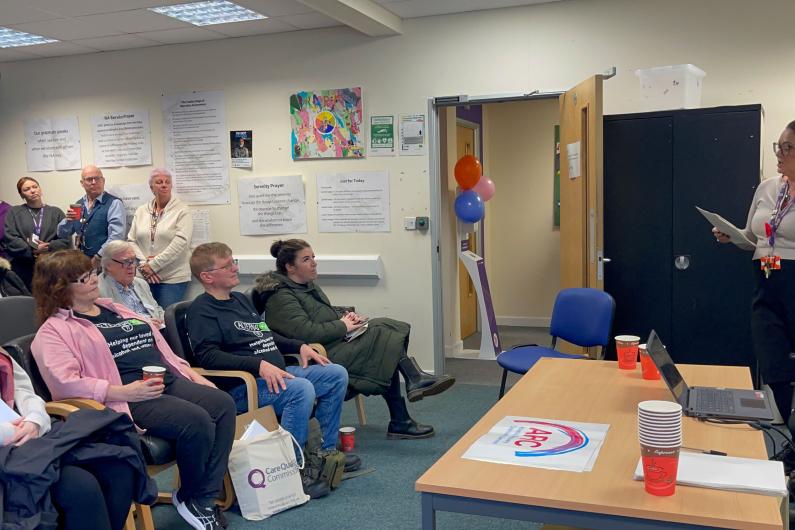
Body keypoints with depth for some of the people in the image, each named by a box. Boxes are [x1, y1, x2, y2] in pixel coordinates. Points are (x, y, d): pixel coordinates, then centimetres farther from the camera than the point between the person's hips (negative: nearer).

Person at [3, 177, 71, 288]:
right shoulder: (14, 212, 9)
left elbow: (66, 239, 3)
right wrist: (32, 251, -16)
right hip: (23, 268, -1)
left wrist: (49, 248, -15)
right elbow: (10, 239, -3)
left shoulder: (56, 212, 11)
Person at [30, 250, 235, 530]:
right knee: (197, 421, -28)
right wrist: (124, 392, -23)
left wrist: (192, 375, 13)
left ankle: (204, 499, -12)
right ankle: (188, 497, 0)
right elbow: (65, 382, -15)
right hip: (129, 399, -7)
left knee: (223, 404, -17)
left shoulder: (114, 308, 23)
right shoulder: (54, 331, 0)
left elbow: (158, 344, 25)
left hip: (169, 382, 8)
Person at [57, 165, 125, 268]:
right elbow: (62, 234, 11)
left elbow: (116, 236, -17)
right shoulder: (79, 204, 12)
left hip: (103, 261, -4)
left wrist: (98, 258, -17)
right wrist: (68, 220, -8)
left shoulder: (114, 203, -6)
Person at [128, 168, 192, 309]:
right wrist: (144, 264, -7)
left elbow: (180, 242, -13)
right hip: (145, 277, 4)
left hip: (174, 278, -3)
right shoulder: (141, 211, 11)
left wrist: (153, 265, -13)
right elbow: (131, 240, 9)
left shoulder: (182, 211, -3)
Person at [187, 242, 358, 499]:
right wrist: (259, 365, -29)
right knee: (301, 389, -33)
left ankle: (327, 450, 12)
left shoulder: (241, 299, 22)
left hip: (276, 373, 10)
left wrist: (300, 346, 17)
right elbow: (207, 355, -20)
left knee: (337, 374, 5)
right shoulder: (202, 310, -6)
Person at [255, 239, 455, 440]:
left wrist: (345, 316, 6)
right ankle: (415, 380, -2)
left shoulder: (308, 284, 18)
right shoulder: (281, 297, -13)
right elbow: (305, 331, -25)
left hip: (337, 341, 10)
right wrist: (342, 326, -14)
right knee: (384, 337, -19)